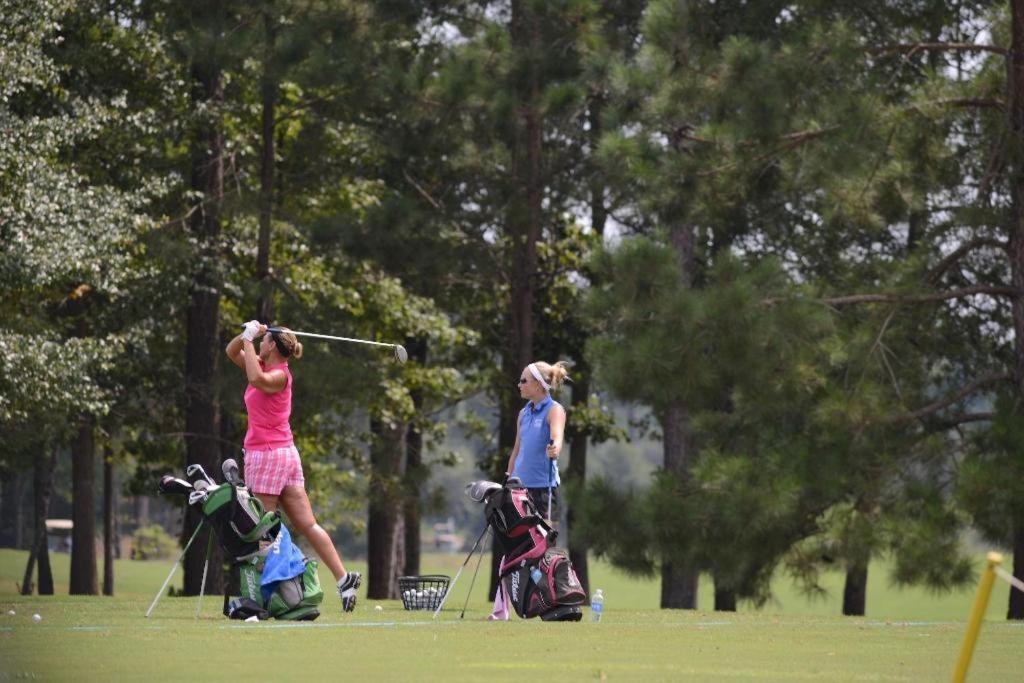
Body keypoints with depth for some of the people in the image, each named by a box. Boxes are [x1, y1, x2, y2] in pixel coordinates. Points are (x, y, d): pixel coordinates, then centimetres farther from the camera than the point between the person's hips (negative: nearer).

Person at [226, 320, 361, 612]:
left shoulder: (279, 375, -9)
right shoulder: (265, 367, 15)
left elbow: (257, 379, -32)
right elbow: (232, 352, 24)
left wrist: (250, 339, -22)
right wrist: (247, 335, 4)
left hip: (267, 454, -9)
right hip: (285, 455, 9)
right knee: (306, 523, 3)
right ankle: (343, 577, -3)